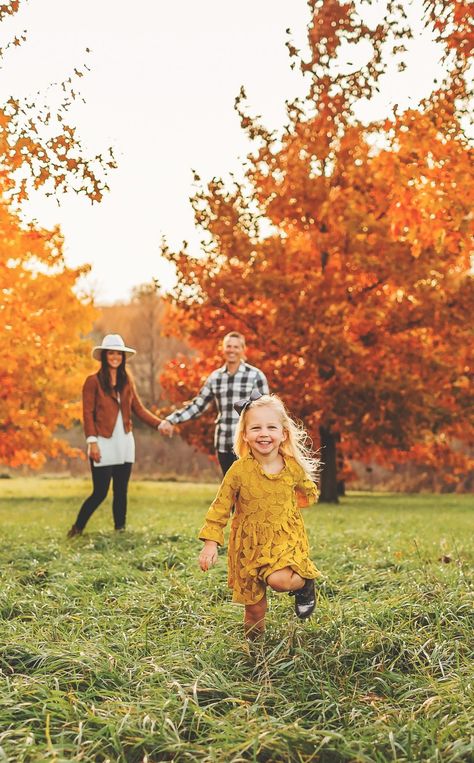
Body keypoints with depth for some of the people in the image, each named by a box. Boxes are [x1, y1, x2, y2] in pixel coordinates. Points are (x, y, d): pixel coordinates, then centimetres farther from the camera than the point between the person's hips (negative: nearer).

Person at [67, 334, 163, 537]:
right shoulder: (93, 381, -3)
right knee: (100, 492, -4)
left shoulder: (127, 381, 12)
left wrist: (160, 423, -3)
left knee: (121, 491, 8)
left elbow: (139, 409, 10)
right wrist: (92, 441, -15)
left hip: (125, 443, 5)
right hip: (104, 444, -5)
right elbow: (88, 413, -6)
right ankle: (77, 528, 14)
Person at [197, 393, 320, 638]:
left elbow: (309, 493, 14)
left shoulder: (294, 467, -8)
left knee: (279, 579, -29)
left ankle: (305, 583, 4)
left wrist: (288, 506, 1)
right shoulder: (239, 471, -14)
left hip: (285, 538, 0)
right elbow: (220, 507, -6)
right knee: (253, 606, 8)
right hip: (249, 543, 0)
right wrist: (210, 542, -10)